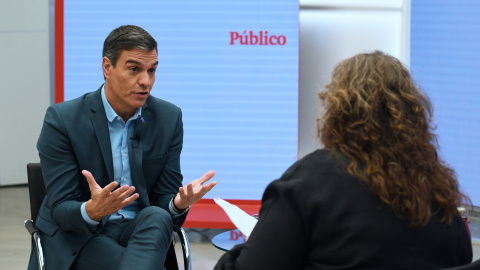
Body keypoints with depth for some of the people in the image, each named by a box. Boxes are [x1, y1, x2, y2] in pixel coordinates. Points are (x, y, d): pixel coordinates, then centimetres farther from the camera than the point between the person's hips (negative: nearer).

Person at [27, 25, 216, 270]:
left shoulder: (169, 118, 0)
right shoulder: (62, 120, -11)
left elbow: (164, 200, 2)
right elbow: (60, 210, -13)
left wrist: (179, 203, -24)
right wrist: (92, 210, -37)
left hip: (142, 231, 4)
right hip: (76, 239, -4)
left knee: (157, 217, -34)